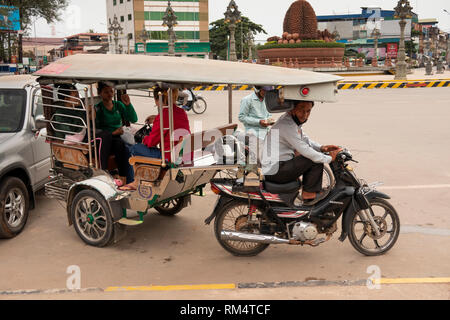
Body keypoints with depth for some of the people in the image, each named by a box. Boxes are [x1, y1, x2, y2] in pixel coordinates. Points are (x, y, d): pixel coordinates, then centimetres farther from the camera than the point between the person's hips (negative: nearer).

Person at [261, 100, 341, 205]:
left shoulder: (294, 120, 11)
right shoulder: (287, 125, -22)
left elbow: (305, 139, 21)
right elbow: (305, 150, -23)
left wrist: (321, 148, 2)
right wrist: (329, 158, -15)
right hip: (275, 171, -11)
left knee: (315, 156, 19)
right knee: (316, 161, -14)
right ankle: (308, 194, -3)